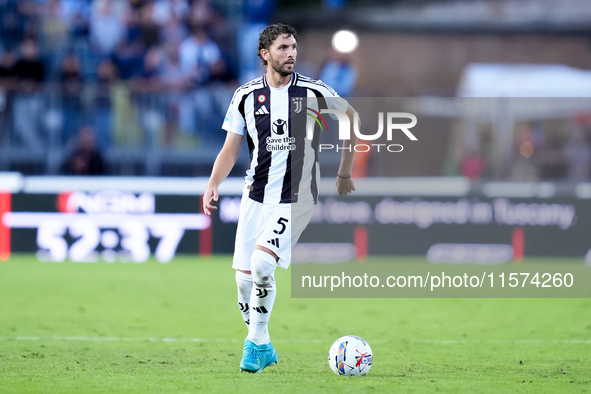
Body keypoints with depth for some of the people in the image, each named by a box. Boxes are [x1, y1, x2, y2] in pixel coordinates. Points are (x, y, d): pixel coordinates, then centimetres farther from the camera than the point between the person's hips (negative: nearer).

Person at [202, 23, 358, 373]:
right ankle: (263, 349, 23)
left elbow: (352, 118, 13)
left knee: (261, 263, -23)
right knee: (244, 277, 1)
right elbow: (231, 149, 7)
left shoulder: (314, 91, -4)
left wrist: (345, 174, 16)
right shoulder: (246, 96, 2)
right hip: (256, 196, 4)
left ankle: (256, 344, -6)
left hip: (296, 198, -4)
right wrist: (213, 184, -11)